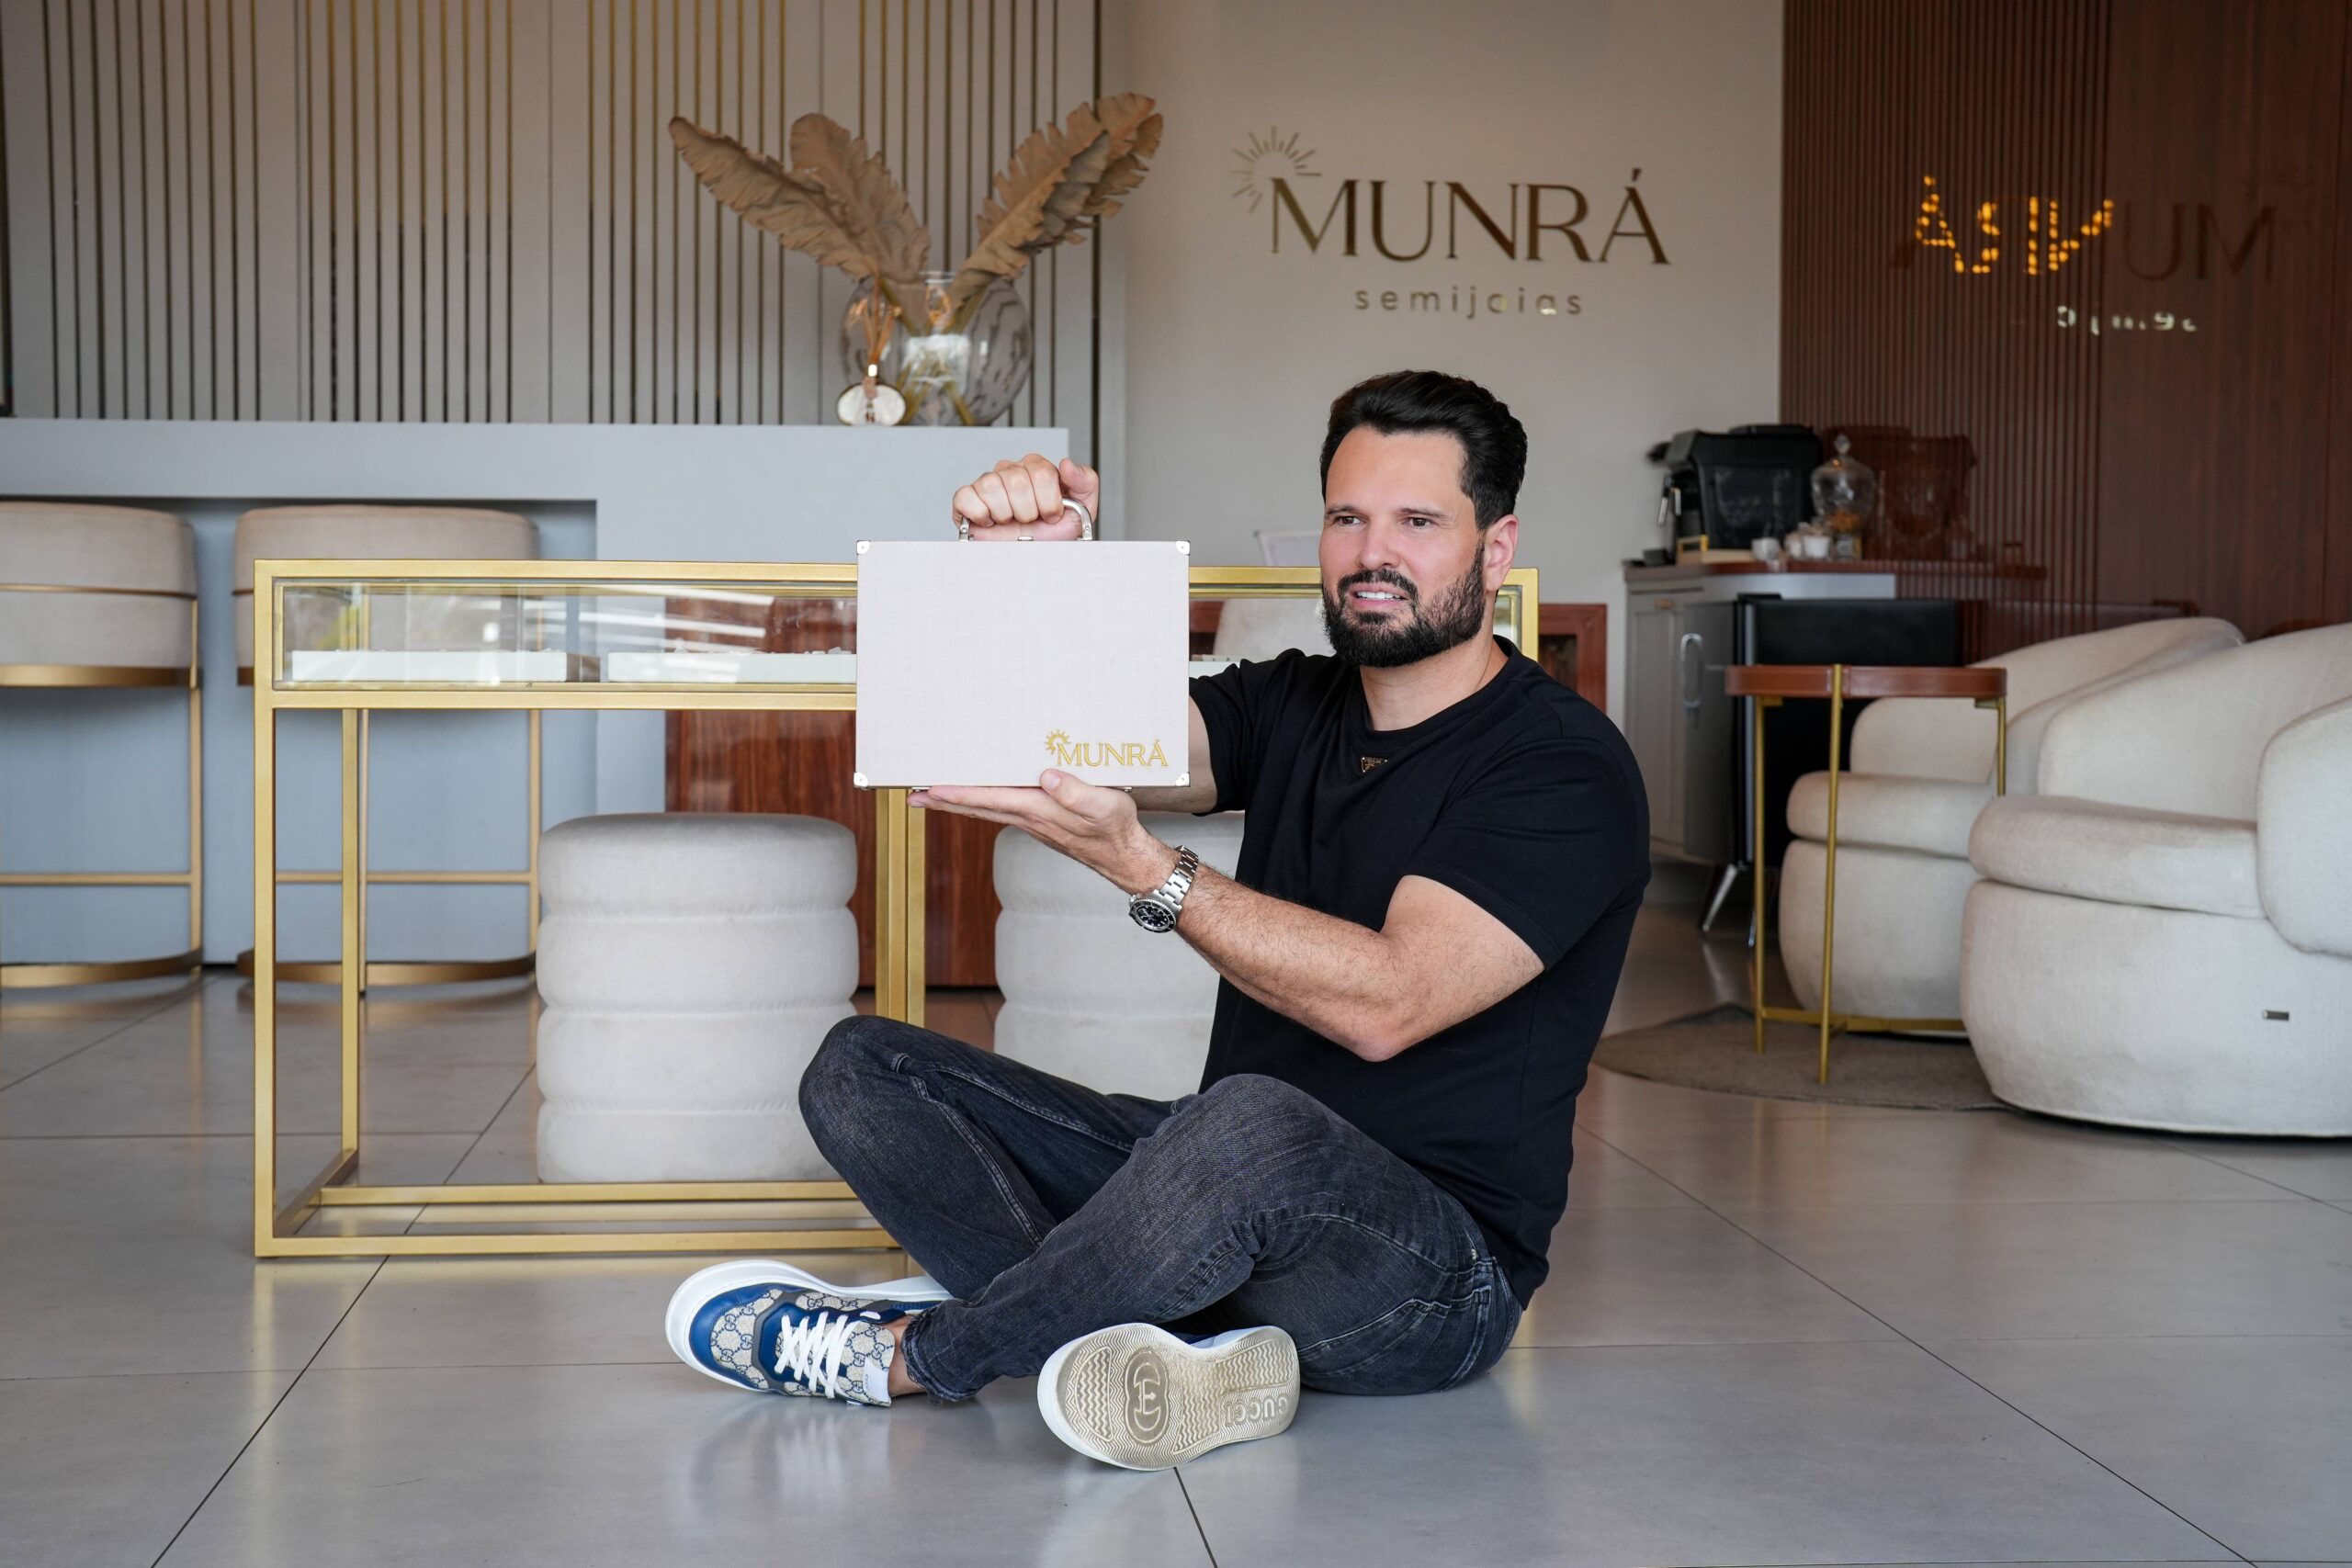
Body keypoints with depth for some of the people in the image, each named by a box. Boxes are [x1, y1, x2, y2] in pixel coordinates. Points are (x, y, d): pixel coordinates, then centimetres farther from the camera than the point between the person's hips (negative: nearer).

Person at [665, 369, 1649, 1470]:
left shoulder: (1564, 763, -10)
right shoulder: (1295, 708, 13)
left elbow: (1386, 1003, -23)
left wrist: (1137, 865, -28)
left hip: (1439, 1262, -7)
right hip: (1243, 1202, 8)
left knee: (1255, 1124, -42)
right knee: (861, 1067, -1)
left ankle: (908, 1356, -16)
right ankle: (1183, 1350, -23)